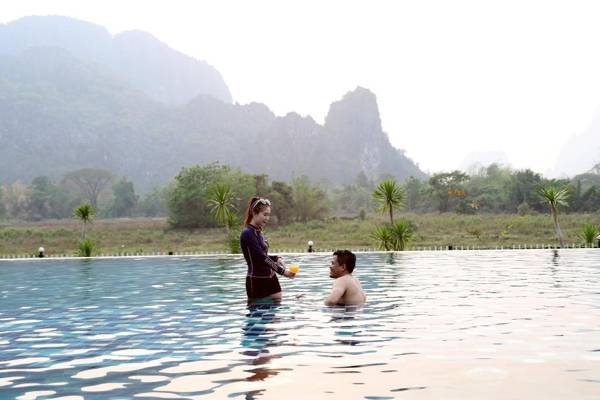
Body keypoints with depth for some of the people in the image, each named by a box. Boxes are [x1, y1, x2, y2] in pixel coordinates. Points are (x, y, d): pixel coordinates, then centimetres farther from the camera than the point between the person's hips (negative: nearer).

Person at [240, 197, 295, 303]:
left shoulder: (258, 232, 11)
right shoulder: (247, 234, -15)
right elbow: (261, 257, -22)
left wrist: (276, 259, 0)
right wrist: (282, 271, -26)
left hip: (271, 279, 8)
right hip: (256, 281, -8)